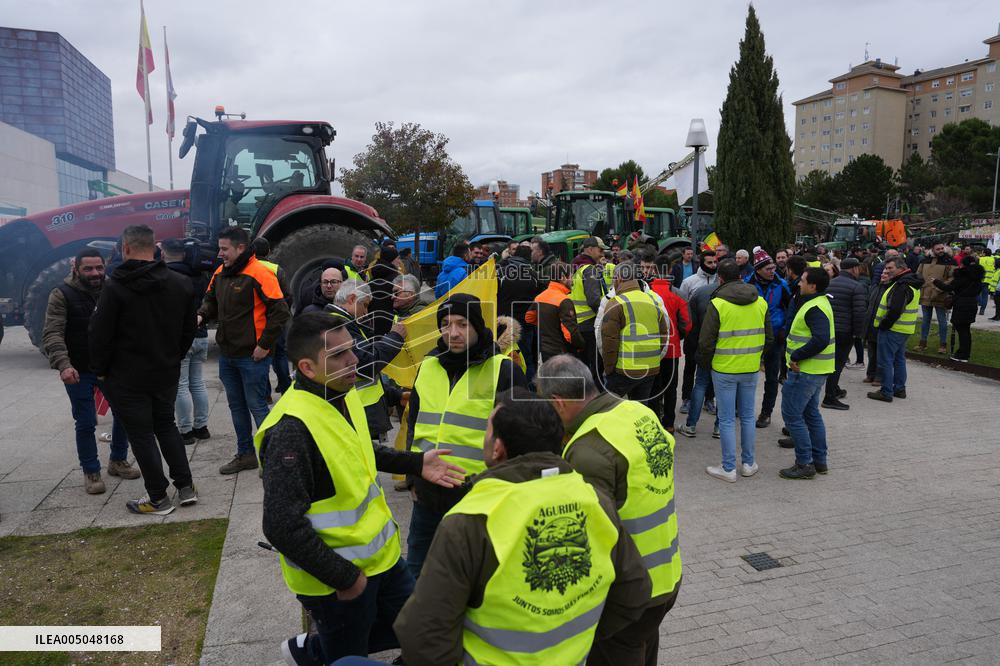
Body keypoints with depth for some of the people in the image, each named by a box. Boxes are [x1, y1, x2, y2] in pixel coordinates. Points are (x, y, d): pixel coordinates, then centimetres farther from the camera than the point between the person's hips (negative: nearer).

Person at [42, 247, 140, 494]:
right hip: (78, 372, -4)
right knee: (85, 424, 3)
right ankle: (91, 472, 19)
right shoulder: (62, 295, -10)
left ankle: (118, 460, 31)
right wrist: (63, 365, -32)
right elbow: (52, 334, -18)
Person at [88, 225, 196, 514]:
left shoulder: (115, 287, -15)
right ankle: (186, 487, 20)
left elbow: (100, 335, -12)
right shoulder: (181, 284, 1)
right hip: (167, 374, 5)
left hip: (127, 378, -5)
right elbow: (189, 330, 7)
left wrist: (100, 370, 2)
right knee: (167, 426, 20)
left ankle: (158, 499, 12)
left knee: (141, 435, 5)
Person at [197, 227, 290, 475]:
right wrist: (201, 315, 1)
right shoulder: (220, 273, 8)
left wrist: (264, 345, -17)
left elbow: (280, 311, -18)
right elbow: (211, 300, 23)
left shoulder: (259, 273, -16)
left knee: (257, 406, -1)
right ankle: (245, 454, 30)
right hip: (227, 354, 8)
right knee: (236, 405, 16)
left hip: (252, 356, -8)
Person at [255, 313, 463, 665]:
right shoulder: (292, 429, -29)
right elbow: (283, 527, -30)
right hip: (335, 575, -8)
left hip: (379, 554, 8)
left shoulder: (344, 394, -1)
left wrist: (415, 463, 8)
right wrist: (344, 577, -21)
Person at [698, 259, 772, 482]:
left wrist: (705, 363, 5)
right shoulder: (760, 302, 3)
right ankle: (749, 463, 24)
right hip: (751, 369, 5)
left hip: (724, 370, -5)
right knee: (747, 416, 16)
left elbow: (706, 342, -12)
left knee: (726, 419, 3)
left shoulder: (718, 304, -14)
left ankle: (728, 468, 9)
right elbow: (769, 338, 10)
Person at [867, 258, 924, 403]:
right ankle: (899, 389, 27)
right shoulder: (911, 283, 14)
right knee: (899, 359, 19)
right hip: (904, 329, 11)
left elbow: (895, 310, -27)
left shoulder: (902, 286, -21)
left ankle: (886, 392, 0)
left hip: (892, 330, -11)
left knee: (885, 361, -4)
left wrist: (884, 325, -17)